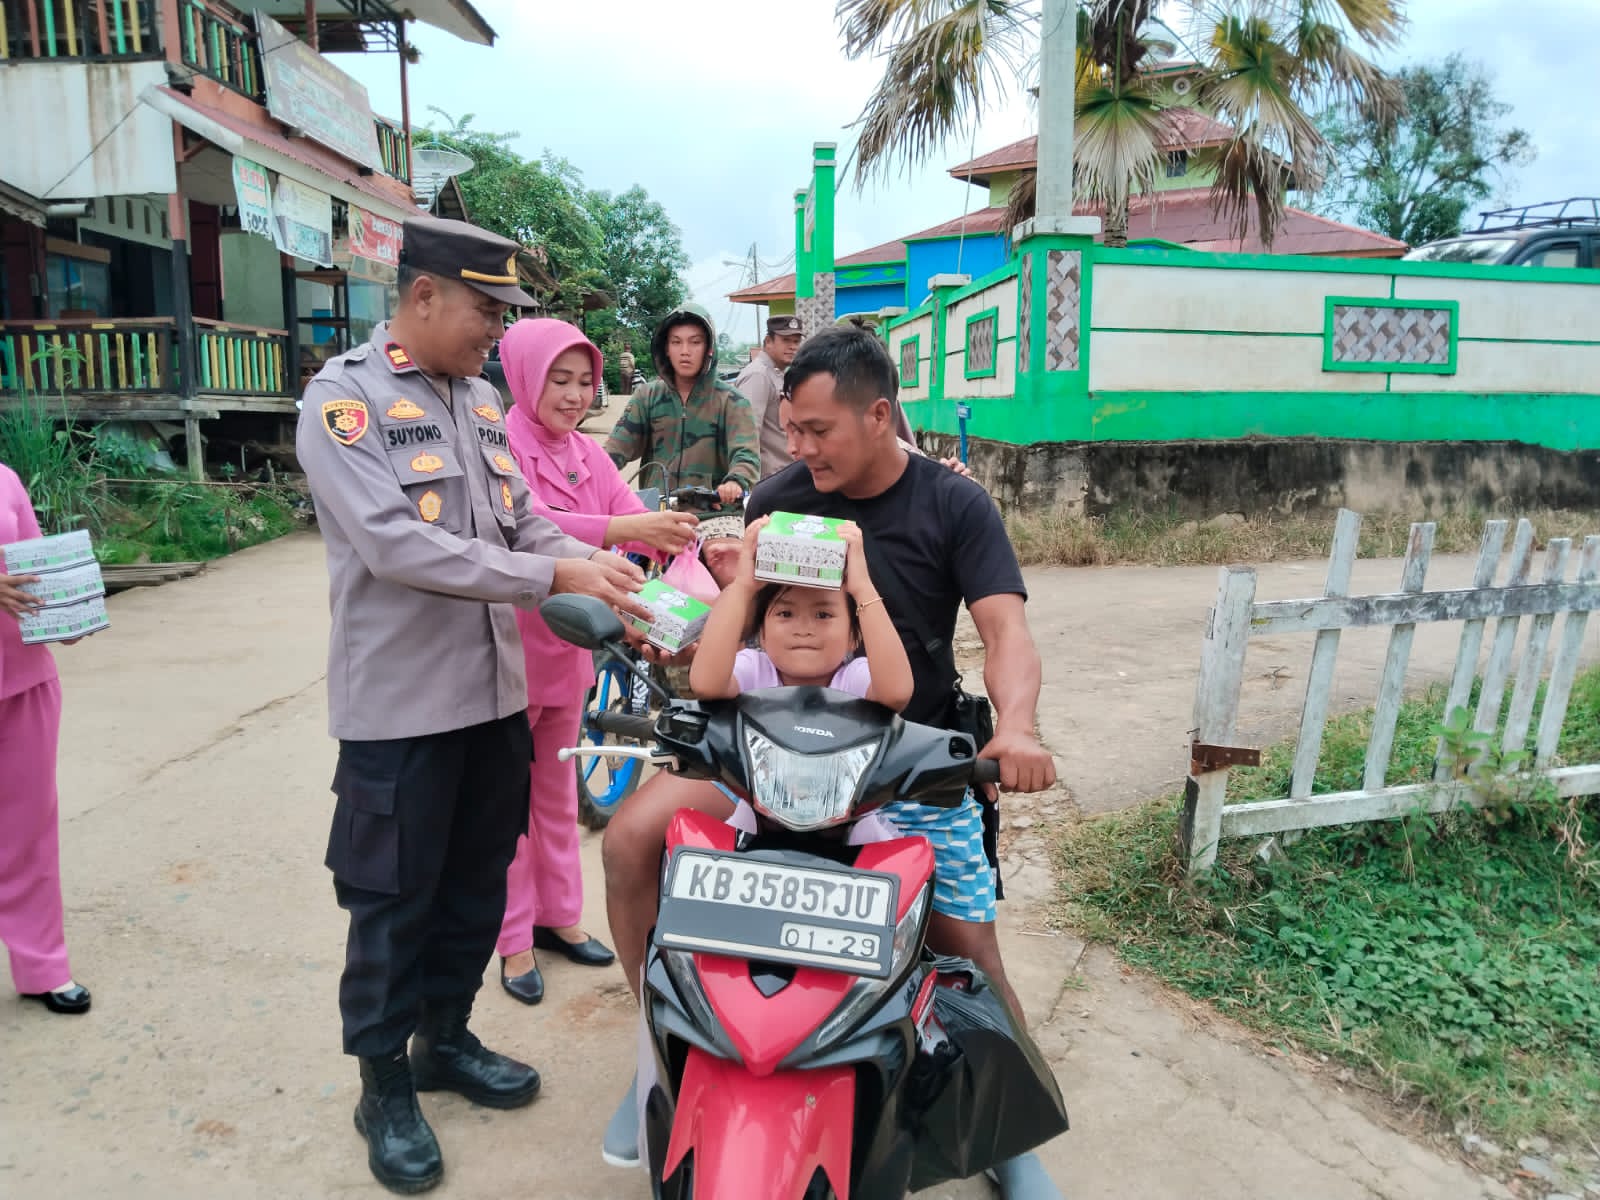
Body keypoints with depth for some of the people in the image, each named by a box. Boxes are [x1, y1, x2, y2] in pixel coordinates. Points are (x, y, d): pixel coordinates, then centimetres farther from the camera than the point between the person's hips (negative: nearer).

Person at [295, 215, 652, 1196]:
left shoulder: (479, 400, 10)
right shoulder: (345, 399, -12)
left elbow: (524, 523, 12)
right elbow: (397, 545, -24)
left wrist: (596, 567, -8)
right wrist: (554, 577, -24)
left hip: (495, 690, 7)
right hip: (401, 703, -7)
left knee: (478, 881, 17)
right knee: (395, 897, 7)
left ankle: (446, 1037, 38)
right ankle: (385, 1084, 27)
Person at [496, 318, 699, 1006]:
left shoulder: (587, 454, 6)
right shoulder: (501, 446, -15)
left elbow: (636, 520, -5)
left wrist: (673, 536, -27)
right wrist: (623, 528, -44)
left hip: (567, 644, 7)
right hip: (508, 646, -7)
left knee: (557, 789, 18)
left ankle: (558, 914, 33)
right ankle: (514, 939, 18)